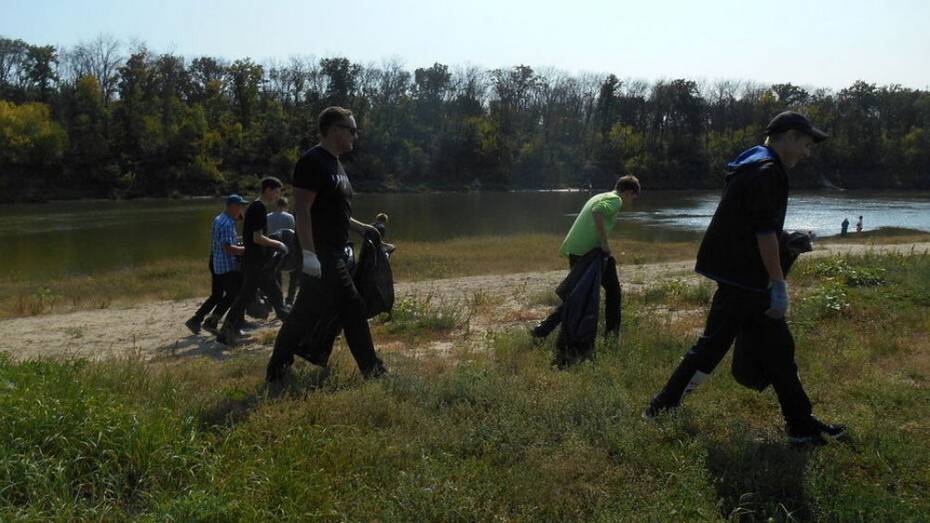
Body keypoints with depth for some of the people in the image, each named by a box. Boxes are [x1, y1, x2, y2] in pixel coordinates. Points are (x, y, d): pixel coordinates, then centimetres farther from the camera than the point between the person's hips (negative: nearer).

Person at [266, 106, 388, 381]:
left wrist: (360, 227, 21)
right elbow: (302, 210, -20)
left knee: (305, 313, 10)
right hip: (321, 255, -10)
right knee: (352, 309, -3)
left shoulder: (334, 163, 17)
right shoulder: (313, 162, -14)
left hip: (335, 253, 10)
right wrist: (309, 253, -25)